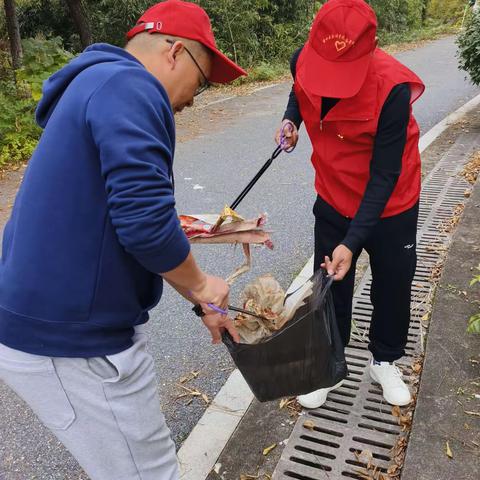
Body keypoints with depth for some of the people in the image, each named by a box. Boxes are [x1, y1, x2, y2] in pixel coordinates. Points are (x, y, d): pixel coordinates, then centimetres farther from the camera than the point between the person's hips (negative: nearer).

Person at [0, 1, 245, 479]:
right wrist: (200, 285, -7)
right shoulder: (129, 86, -16)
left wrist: (202, 304, 18)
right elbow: (145, 223, -29)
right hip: (70, 342, -10)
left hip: (57, 323, 10)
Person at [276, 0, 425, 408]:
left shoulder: (393, 88, -30)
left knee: (393, 285, 12)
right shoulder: (304, 61, -17)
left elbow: (384, 175, -26)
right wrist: (291, 118, -10)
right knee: (329, 285, 9)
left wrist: (352, 241, -31)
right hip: (334, 200, 3)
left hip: (390, 205, -2)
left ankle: (385, 361, 38)